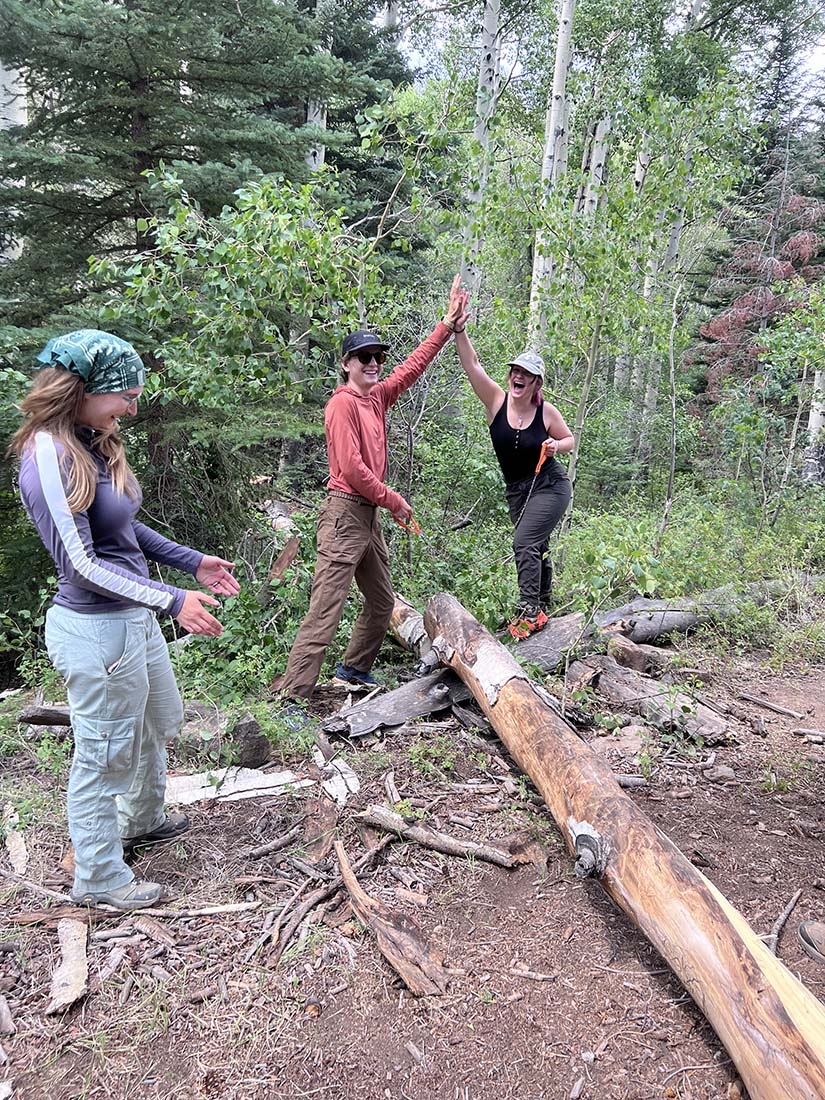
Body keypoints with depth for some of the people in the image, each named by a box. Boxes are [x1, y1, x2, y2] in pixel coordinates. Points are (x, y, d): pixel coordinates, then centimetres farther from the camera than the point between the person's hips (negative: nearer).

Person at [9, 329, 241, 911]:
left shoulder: (94, 442, 4)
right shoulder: (48, 455, -22)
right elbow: (81, 563, -23)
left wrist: (192, 561, 9)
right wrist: (172, 600, -25)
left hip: (135, 617, 9)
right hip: (96, 629, -9)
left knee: (158, 725, 26)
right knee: (106, 752, 8)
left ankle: (142, 820, 51)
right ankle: (99, 878, 30)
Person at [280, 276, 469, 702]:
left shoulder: (378, 397, 12)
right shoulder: (343, 403, -11)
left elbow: (413, 366, 23)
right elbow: (352, 468, -18)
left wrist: (447, 326, 22)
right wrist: (394, 501, -8)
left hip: (370, 515, 9)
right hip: (345, 512, -9)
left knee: (382, 602, 19)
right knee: (325, 610, -13)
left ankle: (355, 669, 36)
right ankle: (291, 696, -11)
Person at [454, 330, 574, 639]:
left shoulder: (546, 411, -12)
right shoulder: (497, 400, -8)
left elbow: (569, 439, 5)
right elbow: (471, 364, -20)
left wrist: (556, 446, -18)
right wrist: (459, 329, -32)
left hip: (549, 486, -4)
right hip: (516, 491, 4)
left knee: (524, 543, -19)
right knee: (536, 548, 17)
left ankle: (529, 611, -14)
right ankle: (543, 606, 33)